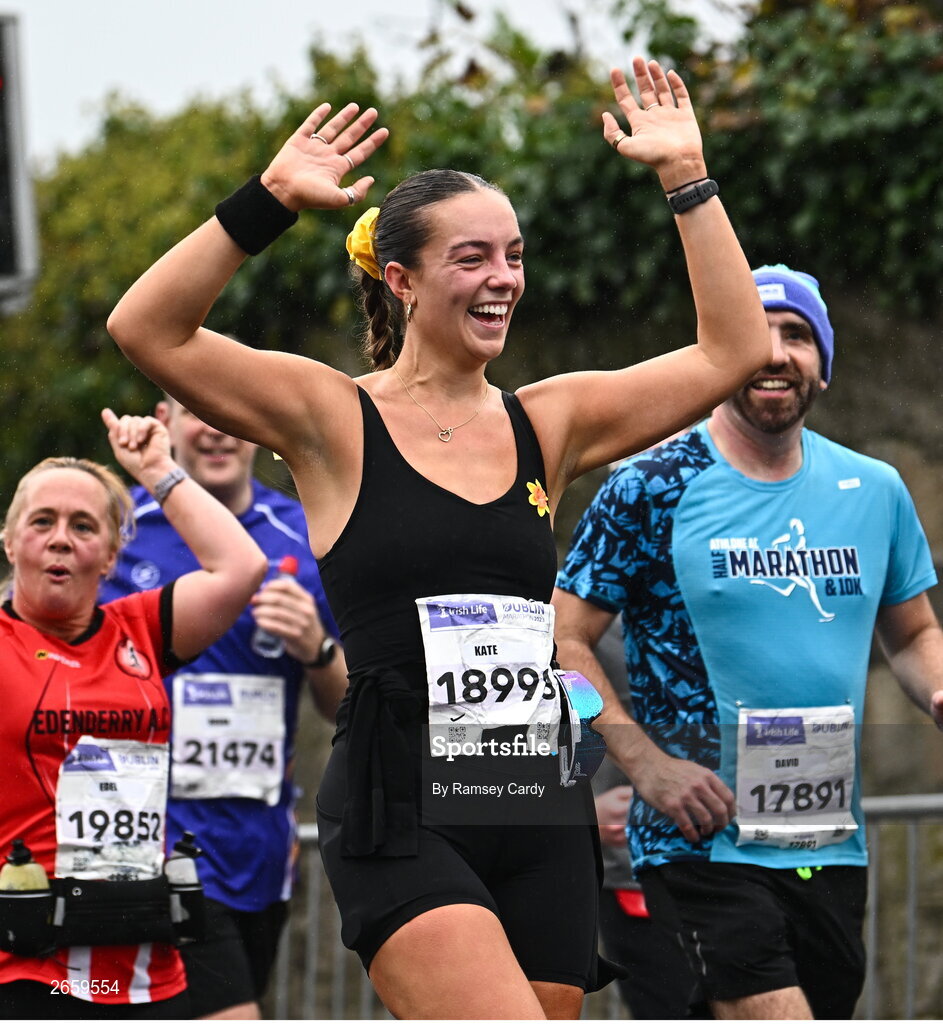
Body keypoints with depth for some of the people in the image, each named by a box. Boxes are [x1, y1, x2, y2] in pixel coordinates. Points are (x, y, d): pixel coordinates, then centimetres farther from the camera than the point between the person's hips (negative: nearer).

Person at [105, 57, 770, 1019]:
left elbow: (733, 350, 11)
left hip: (538, 813, 5)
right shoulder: (335, 421, 0)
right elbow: (147, 330, -12)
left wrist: (686, 177, 5)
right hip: (399, 817, -5)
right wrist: (269, 201, -18)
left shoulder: (547, 424, 12)